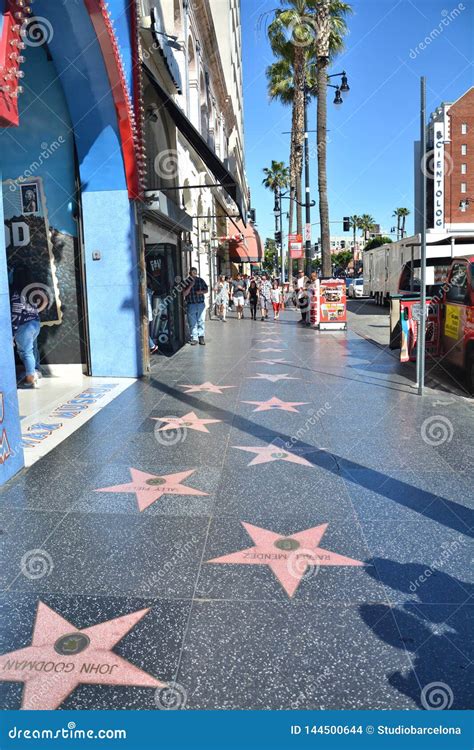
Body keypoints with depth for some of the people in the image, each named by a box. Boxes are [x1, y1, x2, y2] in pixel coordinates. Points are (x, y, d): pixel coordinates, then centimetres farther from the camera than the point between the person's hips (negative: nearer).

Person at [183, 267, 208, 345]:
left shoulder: (200, 280, 5)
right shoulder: (186, 282, 0)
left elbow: (206, 290, 12)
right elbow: (184, 294, -7)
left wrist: (201, 292, -8)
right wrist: (190, 286, -16)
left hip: (201, 304, 1)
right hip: (191, 305, -1)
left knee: (201, 321, 1)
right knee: (192, 323, 0)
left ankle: (201, 337, 8)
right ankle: (194, 338, 6)